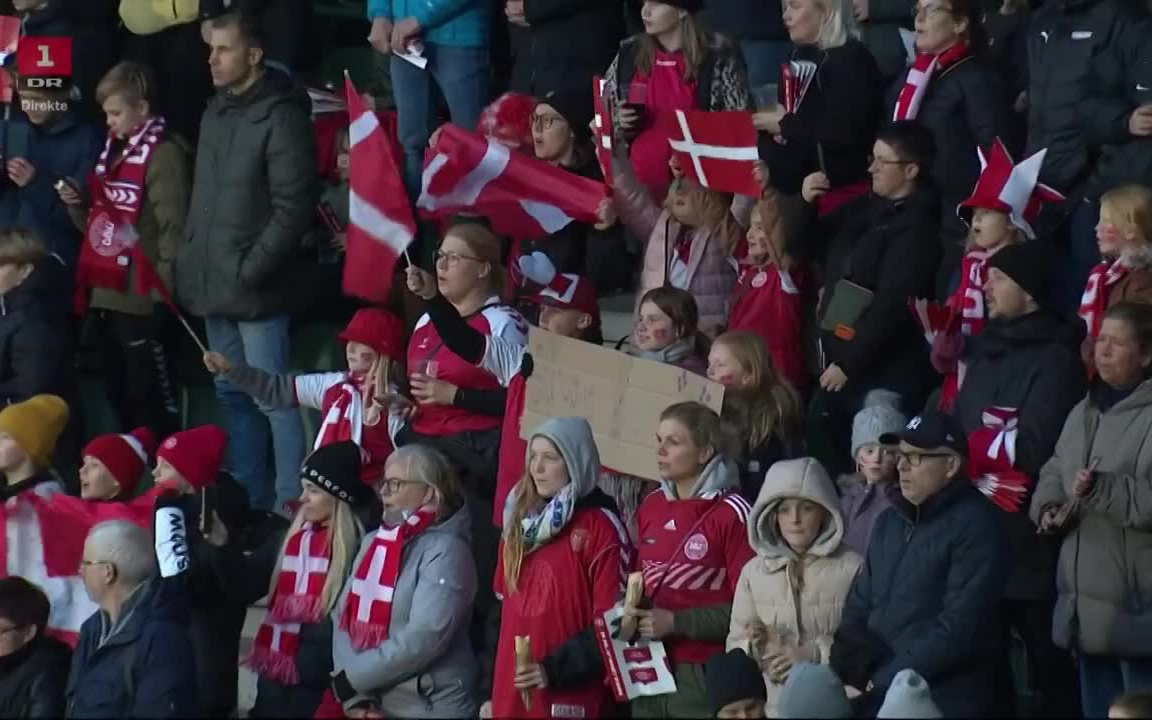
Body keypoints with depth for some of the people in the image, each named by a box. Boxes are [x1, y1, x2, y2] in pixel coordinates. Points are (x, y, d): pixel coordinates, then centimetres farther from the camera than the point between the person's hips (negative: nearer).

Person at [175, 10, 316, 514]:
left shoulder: (280, 116, -13)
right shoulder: (215, 114, 14)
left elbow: (292, 207, -17)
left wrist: (250, 269, -18)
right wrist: (190, 263, 14)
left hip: (255, 291, -9)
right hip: (214, 285, 9)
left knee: (272, 397, -7)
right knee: (232, 395, 16)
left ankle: (290, 502, -3)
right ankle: (249, 498, 25)